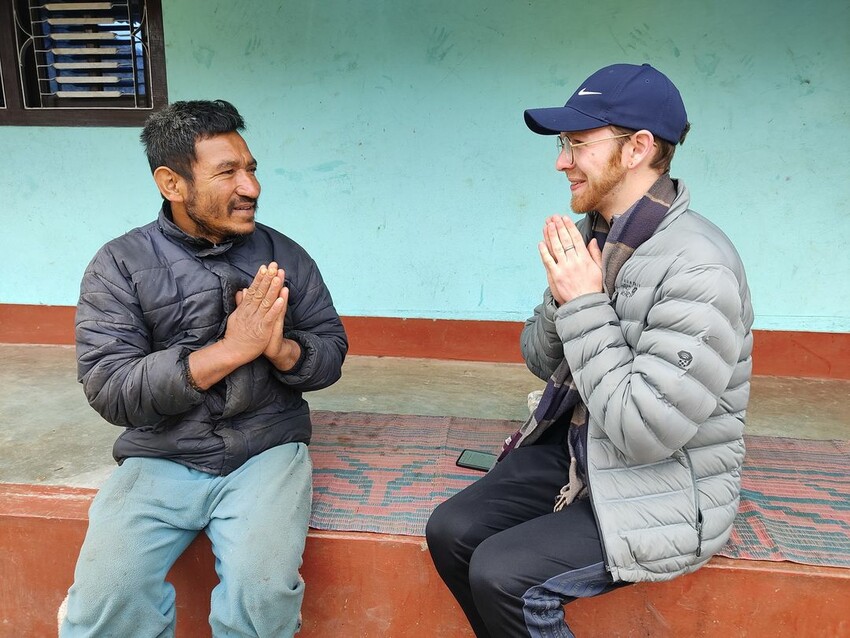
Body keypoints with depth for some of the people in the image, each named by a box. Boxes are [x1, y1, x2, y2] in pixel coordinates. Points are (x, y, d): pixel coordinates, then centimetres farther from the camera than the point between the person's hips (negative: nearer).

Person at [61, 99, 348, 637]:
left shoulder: (283, 255, 5)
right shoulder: (119, 265, -1)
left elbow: (332, 351, 7)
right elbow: (109, 390, -11)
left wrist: (282, 350, -16)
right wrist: (231, 350, -19)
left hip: (267, 451, 1)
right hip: (160, 459, 0)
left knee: (262, 591, -24)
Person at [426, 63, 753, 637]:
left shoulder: (697, 268, -25)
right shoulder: (591, 234, 0)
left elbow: (646, 433, -28)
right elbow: (542, 362, 8)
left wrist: (585, 307, -24)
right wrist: (561, 298, -13)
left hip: (664, 494, -7)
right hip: (576, 451, 7)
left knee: (500, 574, -18)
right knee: (450, 532, -4)